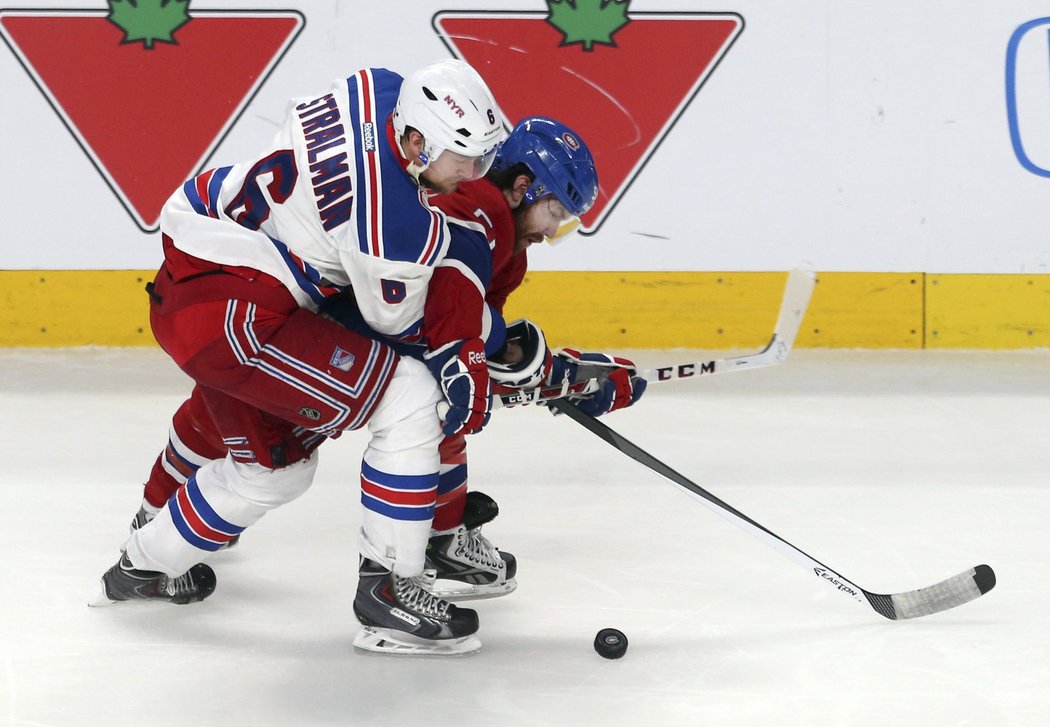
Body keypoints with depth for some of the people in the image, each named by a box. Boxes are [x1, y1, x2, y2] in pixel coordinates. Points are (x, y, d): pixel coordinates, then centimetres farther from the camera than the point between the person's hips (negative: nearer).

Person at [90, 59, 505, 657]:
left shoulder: (381, 91, -1)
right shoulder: (402, 225, -26)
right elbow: (396, 326, -8)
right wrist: (464, 360, 7)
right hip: (230, 311, -10)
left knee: (278, 465, 26)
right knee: (411, 400, -12)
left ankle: (144, 566, 44)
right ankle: (389, 586, -4)